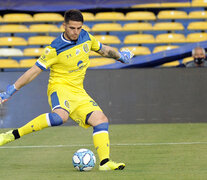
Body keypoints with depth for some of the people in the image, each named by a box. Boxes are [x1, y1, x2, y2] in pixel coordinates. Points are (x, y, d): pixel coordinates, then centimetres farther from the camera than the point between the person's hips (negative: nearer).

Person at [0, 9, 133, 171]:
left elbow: (103, 49, 25)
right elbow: (34, 71, -8)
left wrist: (120, 56, 37)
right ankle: (13, 135, -35)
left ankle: (105, 162, -9)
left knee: (101, 120, -10)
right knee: (60, 116, -37)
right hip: (59, 87, -7)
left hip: (79, 92, 7)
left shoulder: (86, 37, 3)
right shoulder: (54, 49, -14)